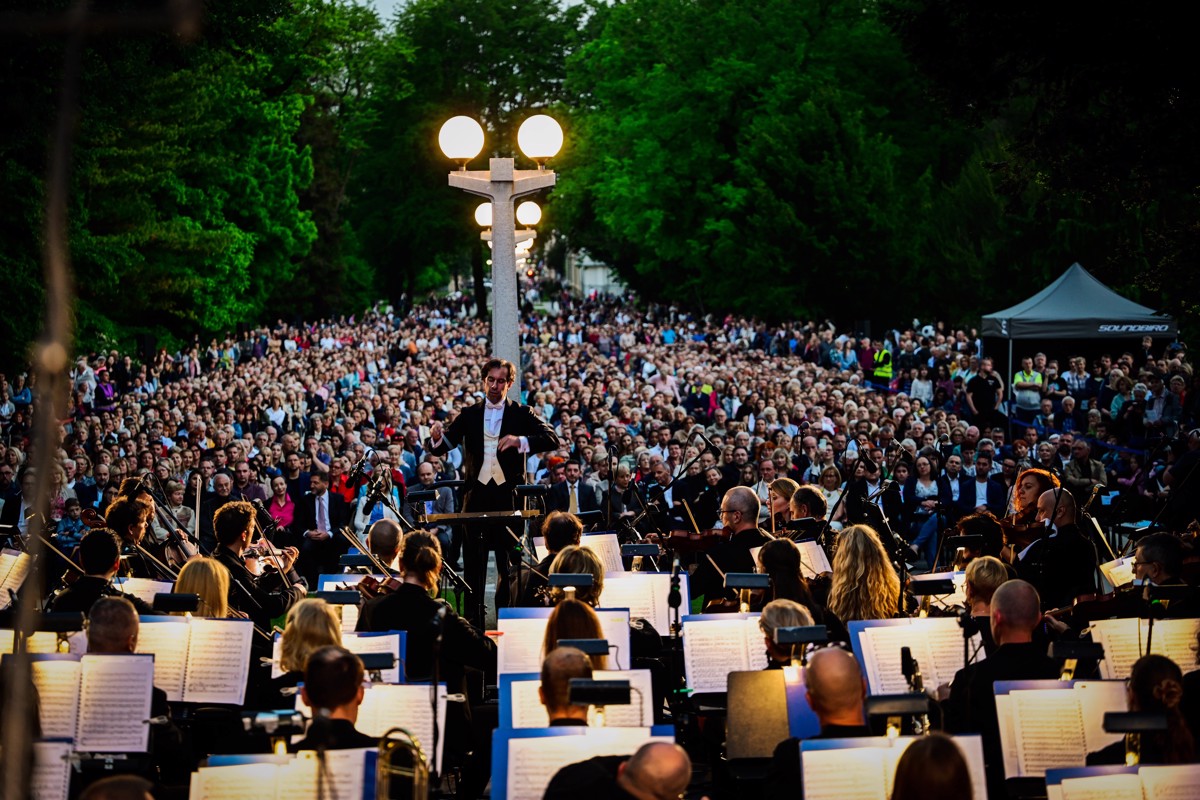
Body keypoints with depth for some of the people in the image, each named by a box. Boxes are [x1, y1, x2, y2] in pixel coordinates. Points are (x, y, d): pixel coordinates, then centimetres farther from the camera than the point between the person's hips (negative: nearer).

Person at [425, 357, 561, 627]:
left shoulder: (521, 414, 4)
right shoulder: (469, 415, 9)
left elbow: (552, 440, -8)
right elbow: (441, 447, 3)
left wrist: (520, 440, -23)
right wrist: (436, 438, -21)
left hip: (508, 496, -2)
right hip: (476, 496, 2)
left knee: (509, 564, 3)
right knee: (473, 564, 4)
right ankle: (473, 623, 10)